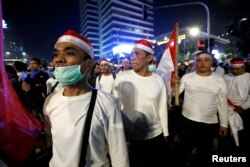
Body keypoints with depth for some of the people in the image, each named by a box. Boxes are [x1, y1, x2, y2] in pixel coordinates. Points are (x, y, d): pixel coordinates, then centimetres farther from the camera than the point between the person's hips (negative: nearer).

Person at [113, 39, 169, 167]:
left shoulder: (158, 80, -4)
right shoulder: (121, 78, -11)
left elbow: (163, 108, 2)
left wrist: (165, 133, 8)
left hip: (155, 136, 2)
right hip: (129, 136, -1)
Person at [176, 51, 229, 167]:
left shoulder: (219, 80, -1)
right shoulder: (186, 77, -6)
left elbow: (223, 103, 4)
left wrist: (224, 124, 5)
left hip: (211, 124, 2)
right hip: (188, 121, -1)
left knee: (204, 152, 23)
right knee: (184, 149, 18)